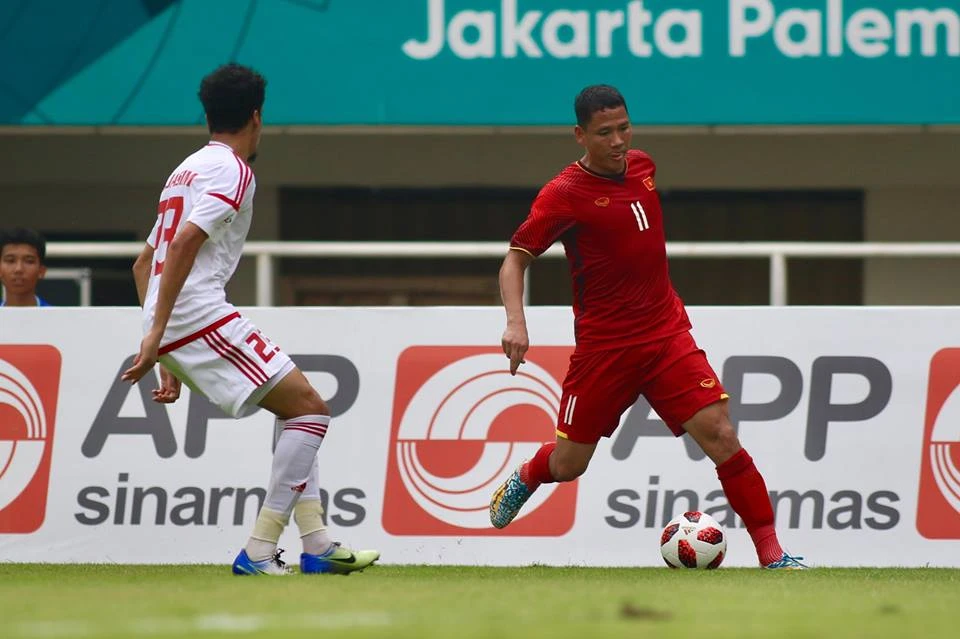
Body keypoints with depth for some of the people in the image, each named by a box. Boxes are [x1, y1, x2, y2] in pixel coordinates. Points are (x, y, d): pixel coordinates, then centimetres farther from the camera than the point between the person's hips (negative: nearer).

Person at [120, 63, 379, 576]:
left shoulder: (186, 170, 24)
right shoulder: (232, 172, -5)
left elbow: (144, 263, 28)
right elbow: (184, 244, -19)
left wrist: (166, 356, 28)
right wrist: (157, 332, -22)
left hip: (173, 326, 9)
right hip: (200, 316, -9)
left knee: (296, 405, 18)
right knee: (310, 408, -6)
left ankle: (317, 544, 12)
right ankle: (259, 551, -12)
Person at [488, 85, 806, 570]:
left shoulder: (641, 166, 6)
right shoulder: (565, 193, -11)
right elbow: (515, 259, -10)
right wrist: (515, 323, -26)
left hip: (667, 334, 4)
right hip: (603, 344, -4)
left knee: (719, 434, -13)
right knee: (569, 464, 6)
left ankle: (772, 553, -12)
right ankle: (524, 479, 44)